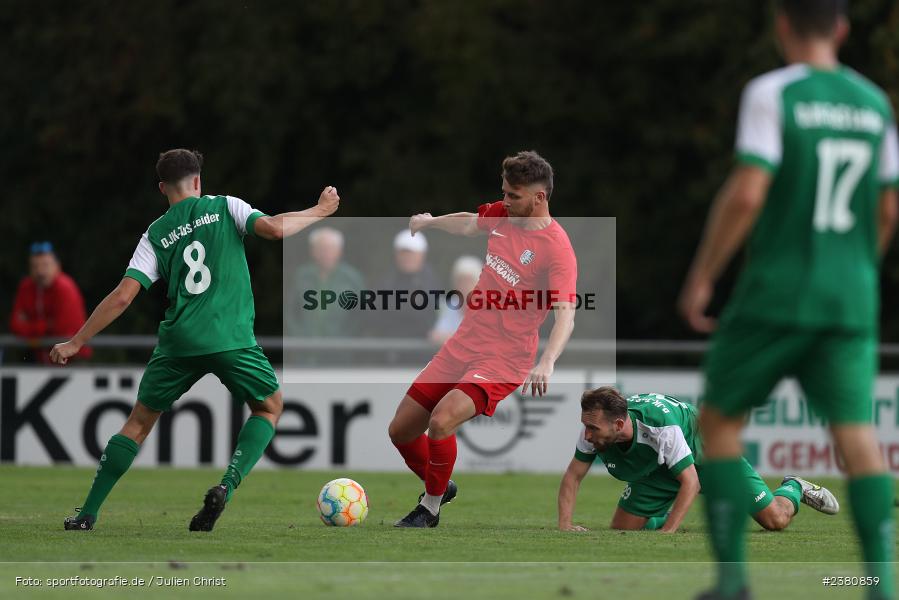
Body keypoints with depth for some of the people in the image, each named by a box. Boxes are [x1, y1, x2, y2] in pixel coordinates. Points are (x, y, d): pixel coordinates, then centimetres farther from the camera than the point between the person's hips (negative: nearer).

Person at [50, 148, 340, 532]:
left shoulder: (155, 234, 10)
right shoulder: (224, 207, 7)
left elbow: (123, 297, 2)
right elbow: (273, 229, -9)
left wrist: (74, 343, 7)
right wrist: (319, 212, 7)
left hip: (178, 342, 2)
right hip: (232, 338, -2)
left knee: (139, 423, 17)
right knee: (270, 408, 21)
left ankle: (87, 514, 10)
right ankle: (226, 487, -2)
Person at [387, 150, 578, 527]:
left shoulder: (556, 248, -19)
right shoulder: (501, 215, 3)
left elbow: (565, 316, -28)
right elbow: (469, 223, 28)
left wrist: (547, 362, -45)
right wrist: (429, 222, 46)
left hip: (504, 359, -8)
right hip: (462, 345, 8)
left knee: (441, 421, -29)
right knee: (400, 430, 8)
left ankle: (430, 510, -7)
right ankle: (439, 486, 36)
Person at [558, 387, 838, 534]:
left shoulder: (661, 426, -44)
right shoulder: (593, 429, -27)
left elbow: (690, 481, -38)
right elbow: (573, 475, -17)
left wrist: (667, 532, -45)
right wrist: (565, 524, -31)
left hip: (707, 454, -5)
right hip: (658, 471, 5)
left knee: (775, 520, -8)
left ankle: (793, 489, 28)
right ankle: (659, 516, 29)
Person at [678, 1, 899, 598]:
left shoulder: (772, 94, -7)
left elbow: (747, 194, -14)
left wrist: (702, 276, -5)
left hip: (776, 295, -4)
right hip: (851, 301, 4)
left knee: (719, 420, 11)